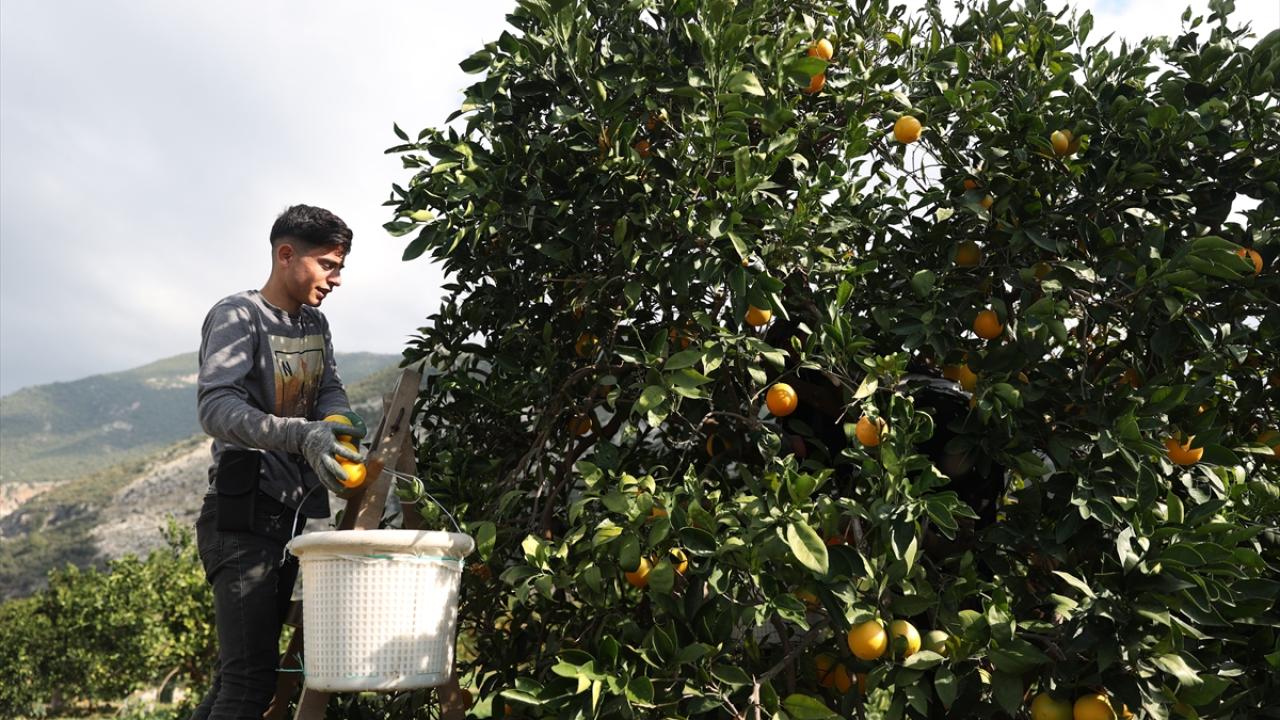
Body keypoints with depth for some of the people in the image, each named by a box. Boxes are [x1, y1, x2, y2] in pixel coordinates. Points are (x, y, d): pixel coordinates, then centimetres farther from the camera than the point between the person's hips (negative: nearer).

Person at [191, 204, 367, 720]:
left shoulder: (315, 323, 15)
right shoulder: (237, 317, -9)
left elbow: (330, 391, 7)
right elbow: (215, 407, -22)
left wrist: (339, 427, -16)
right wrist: (299, 435, -37)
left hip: (292, 517, 8)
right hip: (243, 518, -8)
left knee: (241, 672, 13)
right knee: (250, 678, -10)